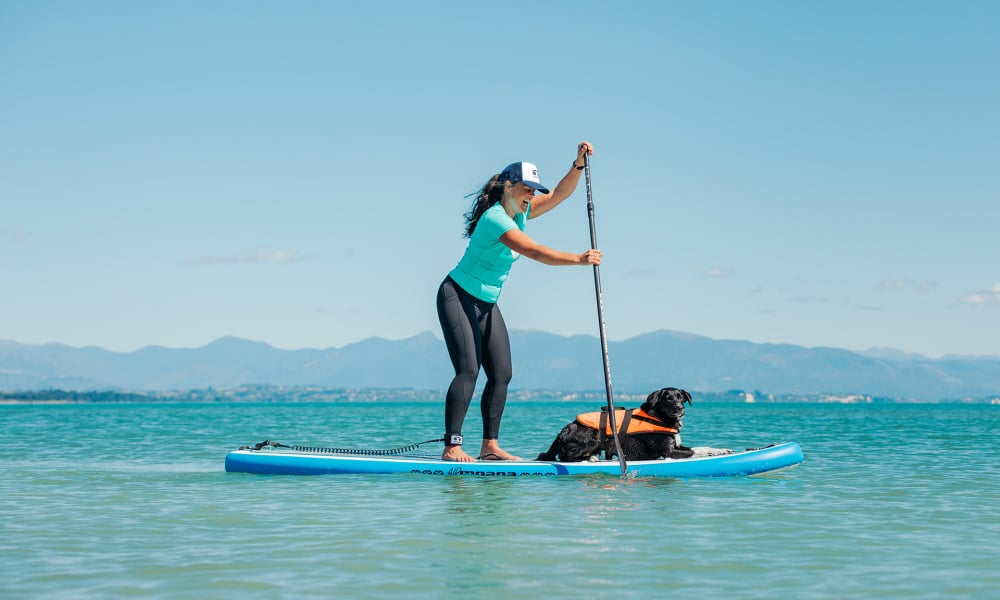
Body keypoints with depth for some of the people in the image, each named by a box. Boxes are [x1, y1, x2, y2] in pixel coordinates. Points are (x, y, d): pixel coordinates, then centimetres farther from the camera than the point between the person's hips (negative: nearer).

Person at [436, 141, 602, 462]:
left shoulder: (519, 212, 5)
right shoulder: (495, 218, -23)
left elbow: (558, 194, 4)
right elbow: (536, 252, -33)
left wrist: (579, 163, -10)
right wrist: (578, 259, -38)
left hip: (486, 303, 10)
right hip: (458, 297, -9)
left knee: (501, 374, 2)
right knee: (468, 370, -19)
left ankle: (490, 445, 6)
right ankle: (452, 447, -21)